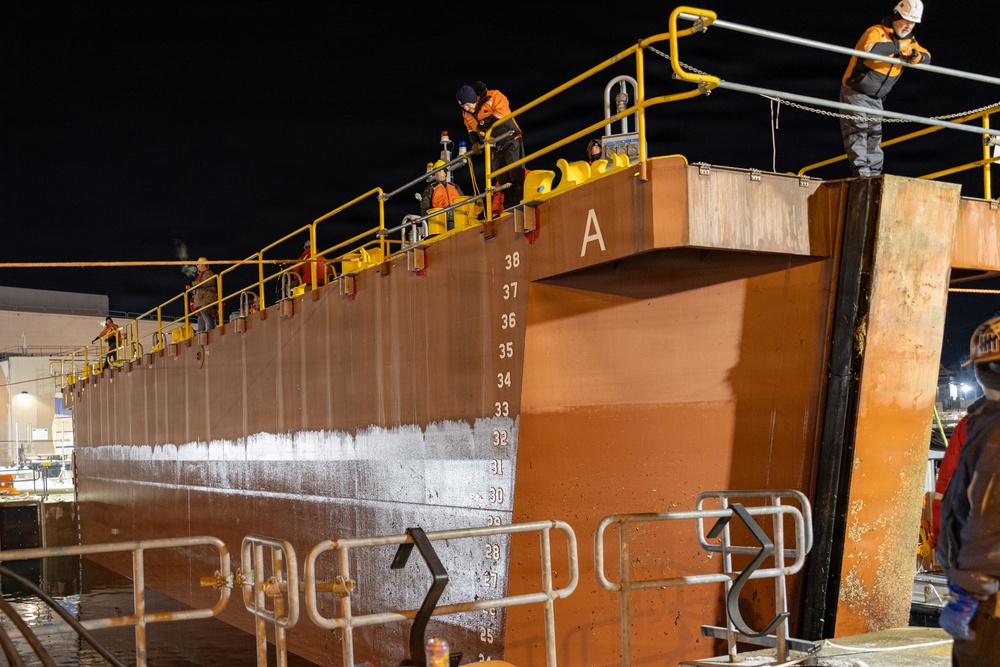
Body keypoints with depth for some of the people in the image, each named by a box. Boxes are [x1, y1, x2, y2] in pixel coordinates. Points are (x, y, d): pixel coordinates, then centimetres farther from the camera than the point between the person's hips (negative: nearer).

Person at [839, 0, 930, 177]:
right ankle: (861, 172, -19)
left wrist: (916, 56, -19)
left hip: (876, 99, 8)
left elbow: (926, 57, 4)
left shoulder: (907, 40, 7)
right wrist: (896, 47, -30)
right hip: (856, 93, -7)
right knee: (857, 131, -13)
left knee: (874, 135, 7)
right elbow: (870, 48, -39)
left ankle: (875, 174, 9)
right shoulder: (876, 32, -17)